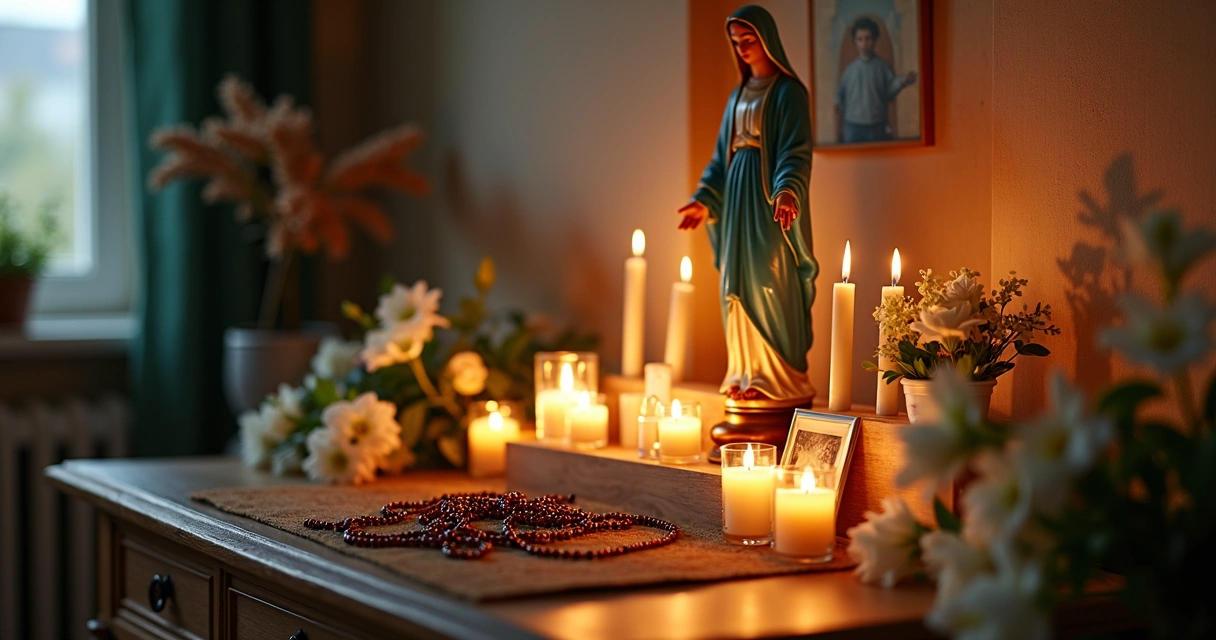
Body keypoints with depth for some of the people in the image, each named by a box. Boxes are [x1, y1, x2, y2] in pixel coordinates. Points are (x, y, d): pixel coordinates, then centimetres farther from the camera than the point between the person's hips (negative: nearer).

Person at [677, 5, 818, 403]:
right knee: (738, 287, 7)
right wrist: (705, 199, 10)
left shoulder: (788, 92, -6)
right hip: (736, 199, 8)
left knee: (770, 287, -6)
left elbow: (796, 151, -16)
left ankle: (778, 378, -1)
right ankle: (746, 373, 12)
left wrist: (787, 191, -32)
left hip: (768, 203, -7)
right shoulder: (739, 94, 17)